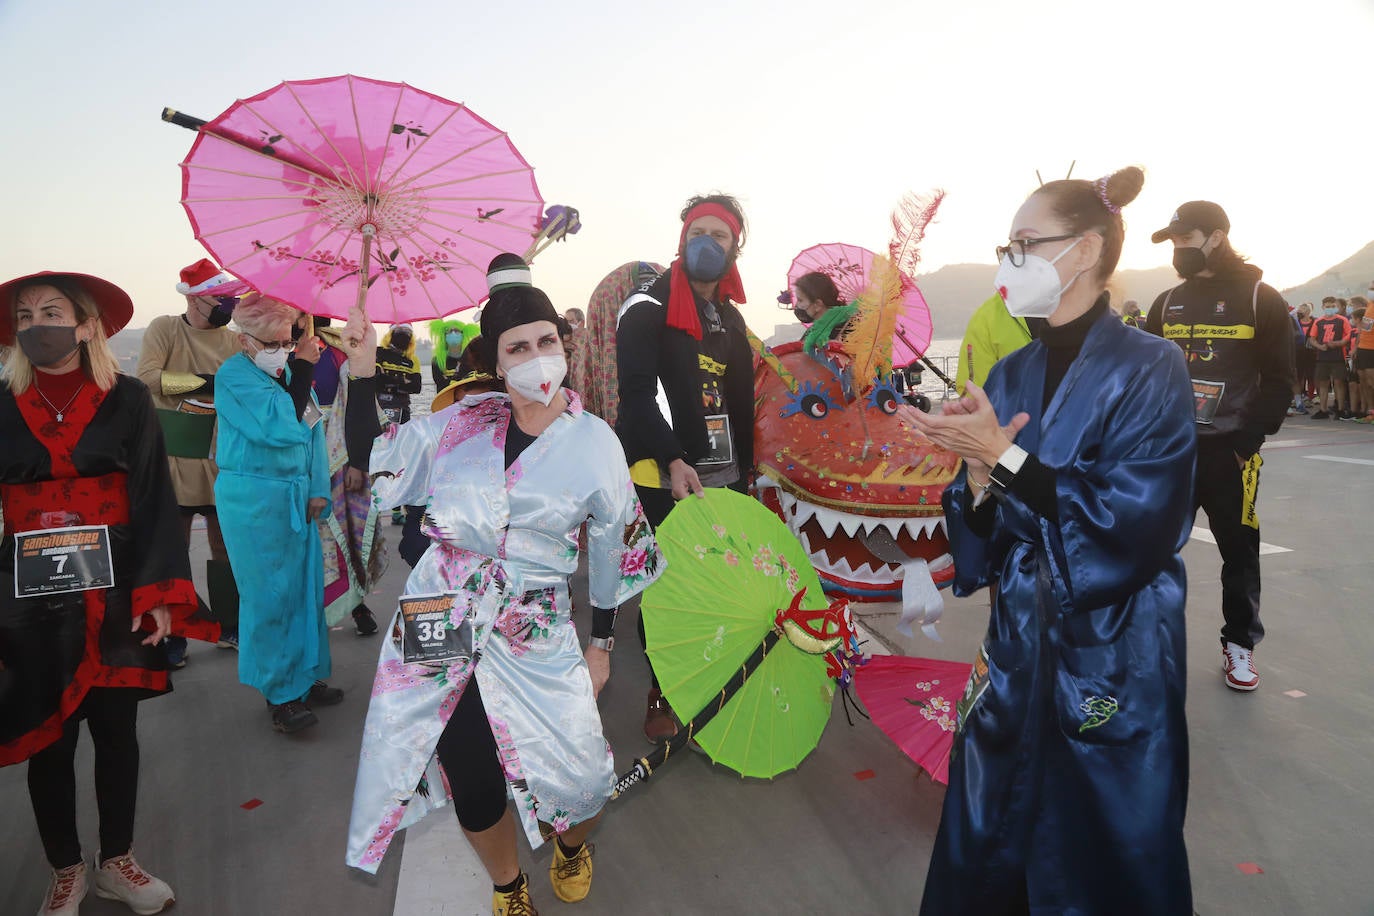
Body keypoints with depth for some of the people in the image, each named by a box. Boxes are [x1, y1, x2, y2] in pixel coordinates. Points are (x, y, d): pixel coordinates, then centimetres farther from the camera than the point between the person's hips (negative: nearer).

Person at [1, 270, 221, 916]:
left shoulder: (126, 399, -2)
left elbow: (155, 500, -3)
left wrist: (161, 594, -9)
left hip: (113, 594, -1)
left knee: (116, 730, 9)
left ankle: (116, 862, 29)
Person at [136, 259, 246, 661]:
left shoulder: (233, 341, 6)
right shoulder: (164, 329, -3)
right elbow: (147, 376, -17)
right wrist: (205, 382, -20)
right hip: (175, 459, -3)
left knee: (226, 544, 10)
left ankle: (229, 627, 23)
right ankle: (173, 637, 14)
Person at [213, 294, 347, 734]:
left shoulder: (290, 372, 10)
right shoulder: (234, 377, -11)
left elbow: (313, 431, 11)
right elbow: (278, 428, -22)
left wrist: (318, 489, 3)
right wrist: (302, 372, -19)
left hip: (296, 496, 7)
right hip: (253, 499, -7)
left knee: (306, 585, 11)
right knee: (270, 594, -1)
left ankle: (305, 678, 25)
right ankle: (279, 695, 10)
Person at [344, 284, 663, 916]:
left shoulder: (595, 444, -3)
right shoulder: (463, 422, 1)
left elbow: (613, 551, 6)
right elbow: (374, 468, 5)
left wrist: (601, 643, 10)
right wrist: (362, 374, -4)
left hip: (533, 638, -1)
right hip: (441, 623, 1)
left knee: (580, 781, -5)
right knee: (475, 789, 5)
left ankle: (570, 844, 36)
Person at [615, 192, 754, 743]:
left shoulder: (732, 318, 18)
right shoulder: (648, 307, -5)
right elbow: (637, 393, -16)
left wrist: (746, 470, 17)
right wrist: (673, 460, -27)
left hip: (724, 476, 6)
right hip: (663, 476, -6)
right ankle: (662, 693, 17)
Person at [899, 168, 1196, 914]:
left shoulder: (1150, 369, -11)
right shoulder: (1009, 376, 4)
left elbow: (1131, 525, -21)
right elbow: (984, 531, 5)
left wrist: (1004, 456, -21)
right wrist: (977, 472, -16)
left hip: (1113, 655, -5)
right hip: (1016, 644, 5)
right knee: (987, 854, 16)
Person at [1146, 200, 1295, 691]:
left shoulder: (1260, 299, -1)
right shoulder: (1166, 303, 11)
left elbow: (1279, 379, -3)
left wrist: (1249, 439, -12)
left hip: (1229, 448, -3)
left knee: (1239, 550, 7)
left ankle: (1240, 644, 20)